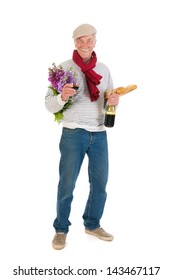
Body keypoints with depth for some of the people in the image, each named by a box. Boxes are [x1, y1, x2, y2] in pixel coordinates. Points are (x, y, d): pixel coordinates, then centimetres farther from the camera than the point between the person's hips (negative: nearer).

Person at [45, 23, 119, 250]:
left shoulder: (104, 69, 10)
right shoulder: (64, 68, -3)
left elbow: (110, 101, 15)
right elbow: (49, 104, -5)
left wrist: (114, 100, -8)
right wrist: (62, 96, -26)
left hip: (99, 133, 4)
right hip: (73, 133, -4)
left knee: (100, 182, 12)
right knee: (67, 184, 5)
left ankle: (92, 224, 31)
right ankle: (61, 229, 21)